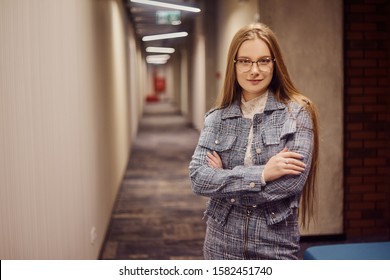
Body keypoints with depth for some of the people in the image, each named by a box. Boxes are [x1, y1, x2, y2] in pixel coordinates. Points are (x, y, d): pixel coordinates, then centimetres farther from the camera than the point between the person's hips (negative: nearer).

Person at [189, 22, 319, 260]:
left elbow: (293, 181, -18)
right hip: (222, 244, 3)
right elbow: (198, 178, -11)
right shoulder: (217, 118, 0)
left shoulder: (297, 112, -8)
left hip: (276, 245, -2)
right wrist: (261, 174, -21)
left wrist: (224, 177, -12)